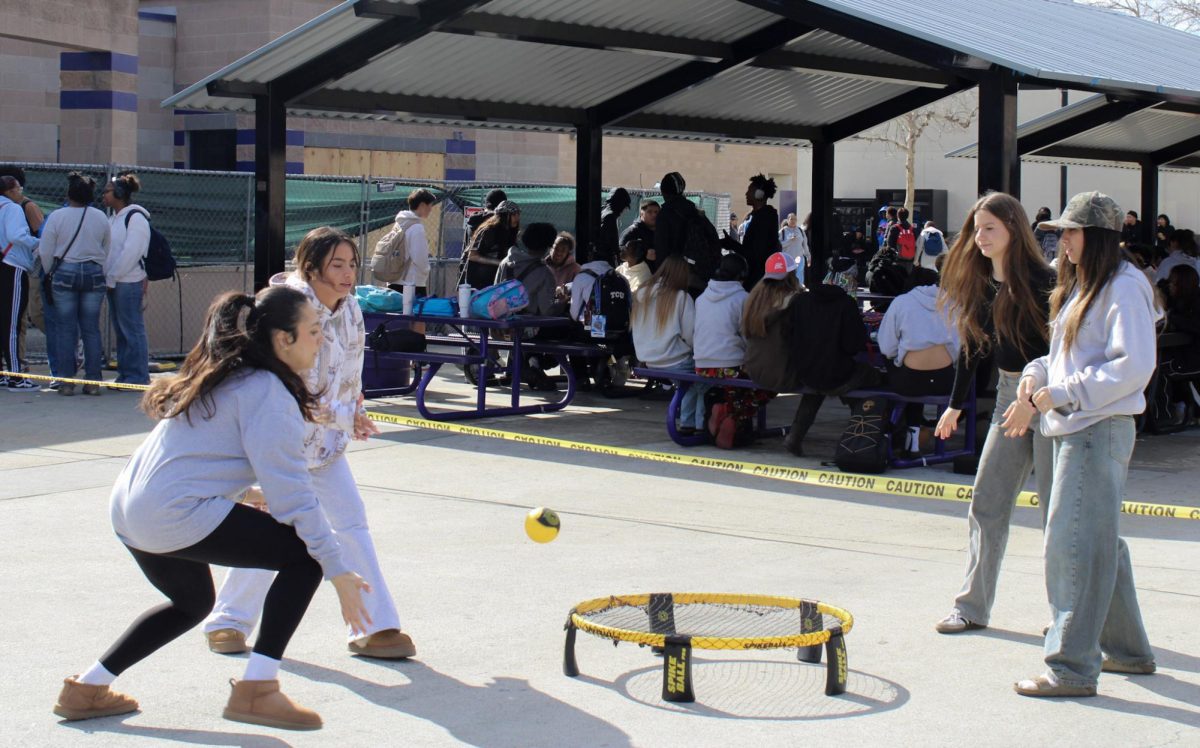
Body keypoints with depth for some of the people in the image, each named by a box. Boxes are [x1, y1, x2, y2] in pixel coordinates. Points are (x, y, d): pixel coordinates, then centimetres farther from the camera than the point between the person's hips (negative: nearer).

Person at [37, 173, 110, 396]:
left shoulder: (57, 216, -6)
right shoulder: (100, 217, 3)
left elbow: (45, 252, -2)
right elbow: (107, 250, 10)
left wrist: (48, 272, 14)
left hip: (65, 272, -2)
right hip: (94, 273, 2)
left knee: (65, 329, 3)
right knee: (91, 329, 6)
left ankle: (66, 381, 2)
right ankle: (93, 381, 5)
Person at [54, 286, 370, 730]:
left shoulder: (219, 377, 18)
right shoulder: (267, 392, -11)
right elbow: (290, 490, -14)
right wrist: (337, 569, -12)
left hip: (130, 510, 10)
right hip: (179, 515, -10)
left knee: (193, 602, 32)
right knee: (305, 556, -6)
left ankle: (85, 690, 35)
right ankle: (256, 691, -8)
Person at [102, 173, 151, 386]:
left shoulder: (135, 217, -10)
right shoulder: (113, 218, 17)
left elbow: (131, 252, -17)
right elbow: (107, 249, 18)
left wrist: (112, 278, -14)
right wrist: (107, 277, 5)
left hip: (128, 283, -9)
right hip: (113, 281, 9)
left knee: (132, 329, -6)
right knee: (120, 330, 11)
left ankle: (138, 377, -2)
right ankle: (124, 375, 17)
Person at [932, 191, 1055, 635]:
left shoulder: (1040, 281, -14)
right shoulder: (980, 284, 7)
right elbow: (974, 346, 16)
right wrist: (955, 405, 21)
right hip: (1009, 396, 7)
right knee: (987, 501, 6)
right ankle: (973, 607, 12)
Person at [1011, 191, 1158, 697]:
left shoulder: (1124, 287, -13)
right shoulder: (1080, 286, 17)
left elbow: (1134, 366, -20)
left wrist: (1064, 392, -19)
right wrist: (1036, 376, 4)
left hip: (1099, 431, -10)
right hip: (1072, 428, 10)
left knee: (1073, 545, -11)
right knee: (1098, 543, 16)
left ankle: (1072, 668, -7)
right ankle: (1126, 648, 27)